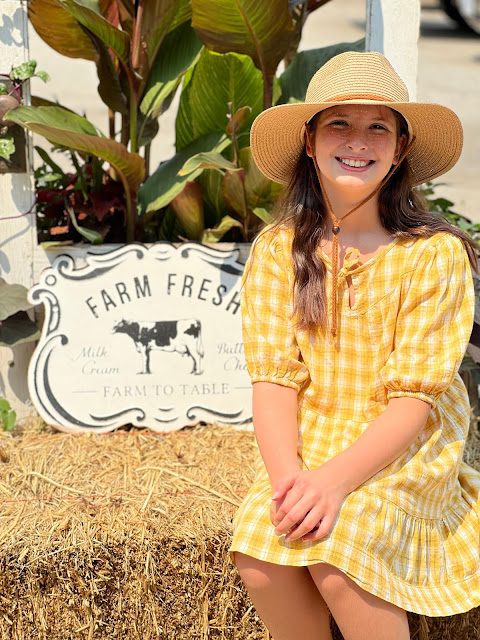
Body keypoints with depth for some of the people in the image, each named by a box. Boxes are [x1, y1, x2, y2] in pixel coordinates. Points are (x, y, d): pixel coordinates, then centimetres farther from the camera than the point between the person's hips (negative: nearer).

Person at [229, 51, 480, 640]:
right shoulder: (276, 250, 0)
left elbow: (413, 398, -13)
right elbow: (274, 377, -6)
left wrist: (336, 479, -28)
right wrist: (287, 476, -25)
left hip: (406, 453, -2)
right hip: (307, 445, 3)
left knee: (335, 551, -30)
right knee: (258, 559, -24)